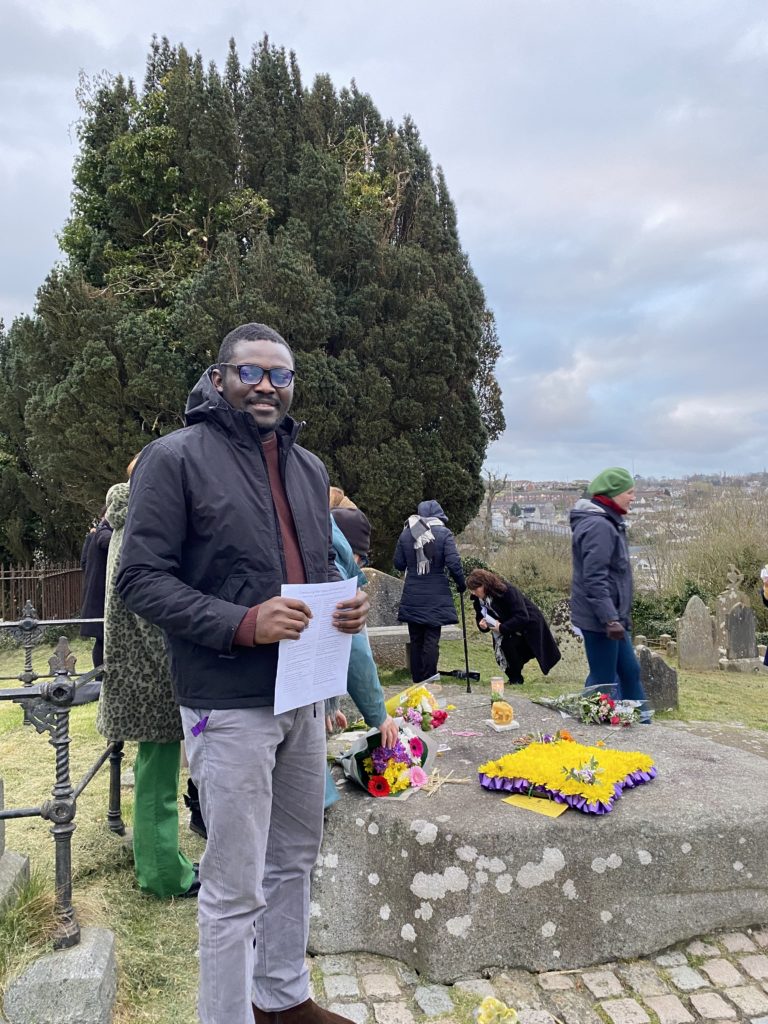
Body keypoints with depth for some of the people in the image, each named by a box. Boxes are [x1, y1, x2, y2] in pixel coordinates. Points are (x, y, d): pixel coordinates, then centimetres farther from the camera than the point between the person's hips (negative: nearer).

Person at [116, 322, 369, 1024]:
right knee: (236, 885, 3)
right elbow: (141, 579, -12)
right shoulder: (175, 457, -9)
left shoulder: (308, 466, 12)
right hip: (230, 705, -7)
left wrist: (347, 604, -2)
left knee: (294, 859, 20)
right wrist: (244, 623, -23)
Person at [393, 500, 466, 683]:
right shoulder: (444, 533, -6)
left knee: (415, 640, 11)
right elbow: (453, 563, -11)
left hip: (412, 596, 3)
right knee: (432, 639, 1)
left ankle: (417, 681, 17)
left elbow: (399, 564, 7)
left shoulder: (406, 534, 2)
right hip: (436, 596, -2)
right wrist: (461, 584, 4)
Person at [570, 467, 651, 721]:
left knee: (630, 671, 19)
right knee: (604, 681, -2)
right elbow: (594, 579, -26)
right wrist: (611, 619, -28)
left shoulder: (607, 522, 14)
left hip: (611, 617, 11)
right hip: (600, 619, -11)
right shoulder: (598, 526, -20)